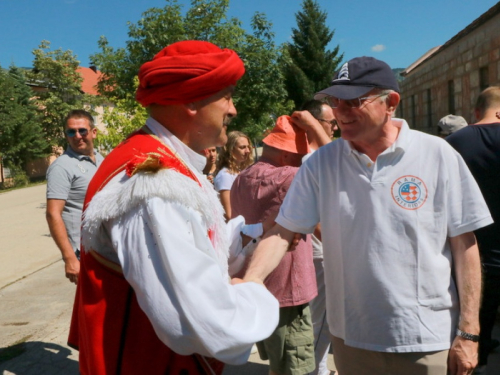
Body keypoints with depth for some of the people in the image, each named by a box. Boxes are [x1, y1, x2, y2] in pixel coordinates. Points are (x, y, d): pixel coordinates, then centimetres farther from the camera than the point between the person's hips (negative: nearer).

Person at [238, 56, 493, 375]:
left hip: (427, 340, -2)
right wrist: (249, 281, -21)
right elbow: (283, 231, -5)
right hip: (351, 337, 2)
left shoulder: (438, 155, -9)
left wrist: (468, 332, -5)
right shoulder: (321, 162, -4)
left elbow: (463, 244, -5)